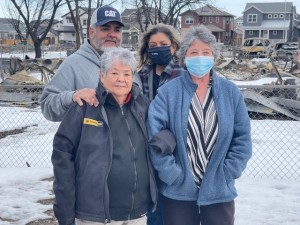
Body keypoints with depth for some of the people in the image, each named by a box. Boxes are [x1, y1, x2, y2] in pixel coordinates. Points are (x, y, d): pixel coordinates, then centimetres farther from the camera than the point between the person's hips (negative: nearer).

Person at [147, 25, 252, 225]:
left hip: (219, 191, 2)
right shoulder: (168, 92, -6)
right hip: (178, 191, -1)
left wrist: (226, 174, -6)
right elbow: (155, 137, -10)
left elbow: (243, 139, 1)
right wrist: (173, 174, -13)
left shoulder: (230, 92, 1)